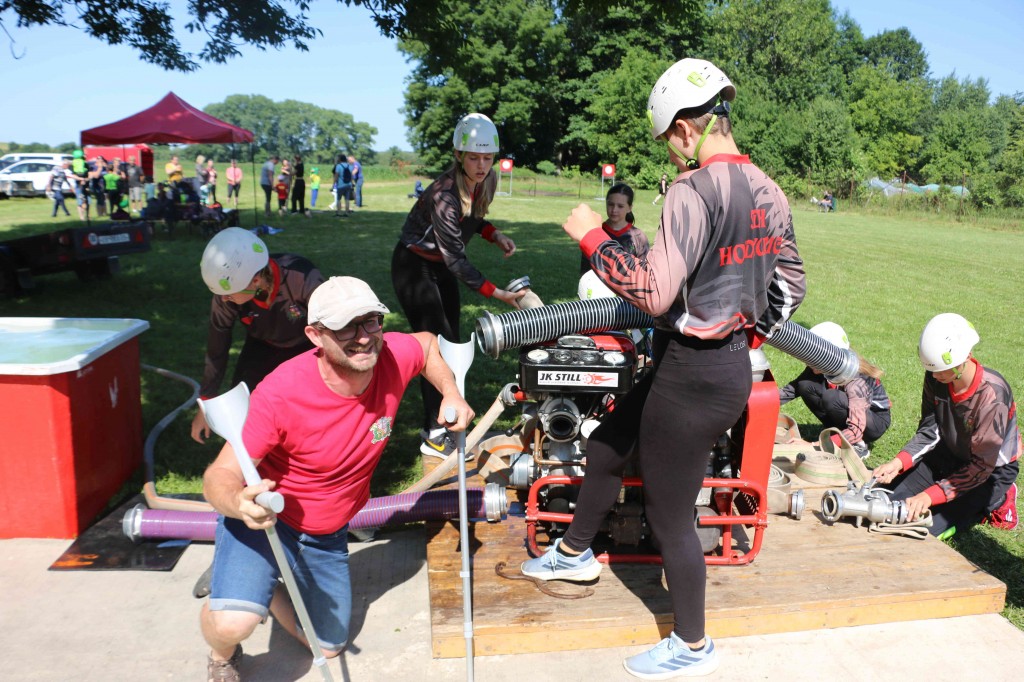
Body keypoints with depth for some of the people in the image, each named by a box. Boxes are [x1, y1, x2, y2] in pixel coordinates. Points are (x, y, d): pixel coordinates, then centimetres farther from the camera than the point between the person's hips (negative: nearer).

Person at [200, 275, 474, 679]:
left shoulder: (394, 356, -22)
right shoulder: (281, 392, -33)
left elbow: (427, 344, 4)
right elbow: (221, 475, -27)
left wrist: (451, 395, -10)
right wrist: (240, 504, -50)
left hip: (328, 535, 5)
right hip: (264, 519, -4)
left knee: (329, 647, 17)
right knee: (232, 623, -30)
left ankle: (263, 586, 42)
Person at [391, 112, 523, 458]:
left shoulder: (487, 181, -7)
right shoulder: (445, 194, -31)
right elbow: (456, 258, -30)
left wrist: (494, 234, -8)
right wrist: (496, 293, -31)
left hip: (441, 267, 8)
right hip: (414, 266, -8)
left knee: (451, 345, 9)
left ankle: (444, 423, 21)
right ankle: (434, 436, -2)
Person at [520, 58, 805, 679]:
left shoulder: (692, 192, -22)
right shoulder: (768, 191, 6)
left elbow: (655, 293, -28)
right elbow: (792, 283, 14)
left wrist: (593, 238, -16)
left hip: (694, 376, -10)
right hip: (733, 364, 10)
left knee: (670, 516, 10)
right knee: (606, 447, 25)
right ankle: (575, 553, 49)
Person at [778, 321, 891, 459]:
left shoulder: (855, 380, -33)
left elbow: (856, 431, -39)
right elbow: (794, 388, -6)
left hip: (876, 420, -6)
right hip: (851, 413, 6)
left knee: (831, 398, -35)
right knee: (805, 385, -17)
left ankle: (860, 444, -12)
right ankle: (839, 435, -3)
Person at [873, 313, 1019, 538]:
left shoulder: (993, 394, -32)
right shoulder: (936, 378, -15)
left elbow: (982, 466, -28)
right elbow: (928, 431, -7)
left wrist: (930, 496, -33)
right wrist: (898, 462, -25)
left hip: (992, 470, -6)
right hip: (949, 455, 6)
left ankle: (996, 500, 7)